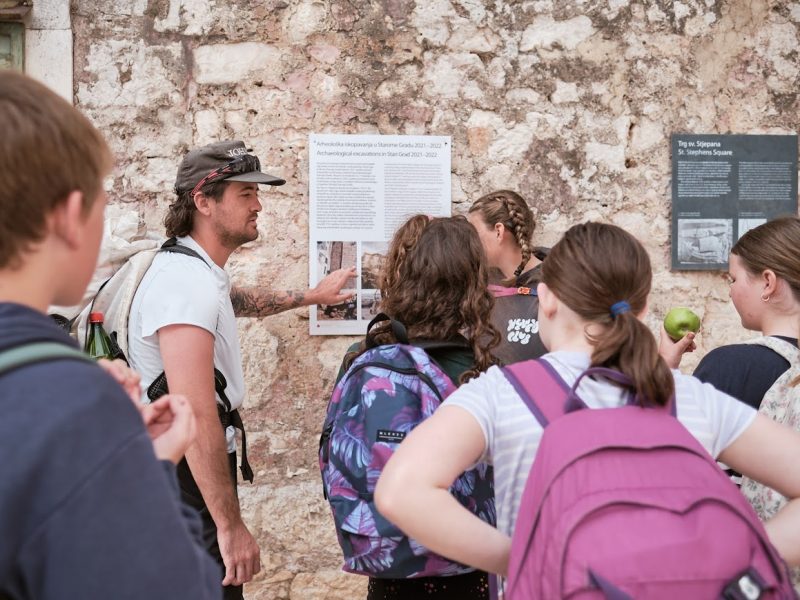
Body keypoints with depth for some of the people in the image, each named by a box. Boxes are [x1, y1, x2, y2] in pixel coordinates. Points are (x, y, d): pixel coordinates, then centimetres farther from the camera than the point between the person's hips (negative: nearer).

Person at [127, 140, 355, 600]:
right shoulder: (186, 282, -22)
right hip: (187, 477, -11)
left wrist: (311, 296, 50)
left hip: (199, 469, 11)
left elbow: (240, 302, 39)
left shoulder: (204, 273, 13)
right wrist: (231, 525, -31)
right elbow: (196, 413, -29)